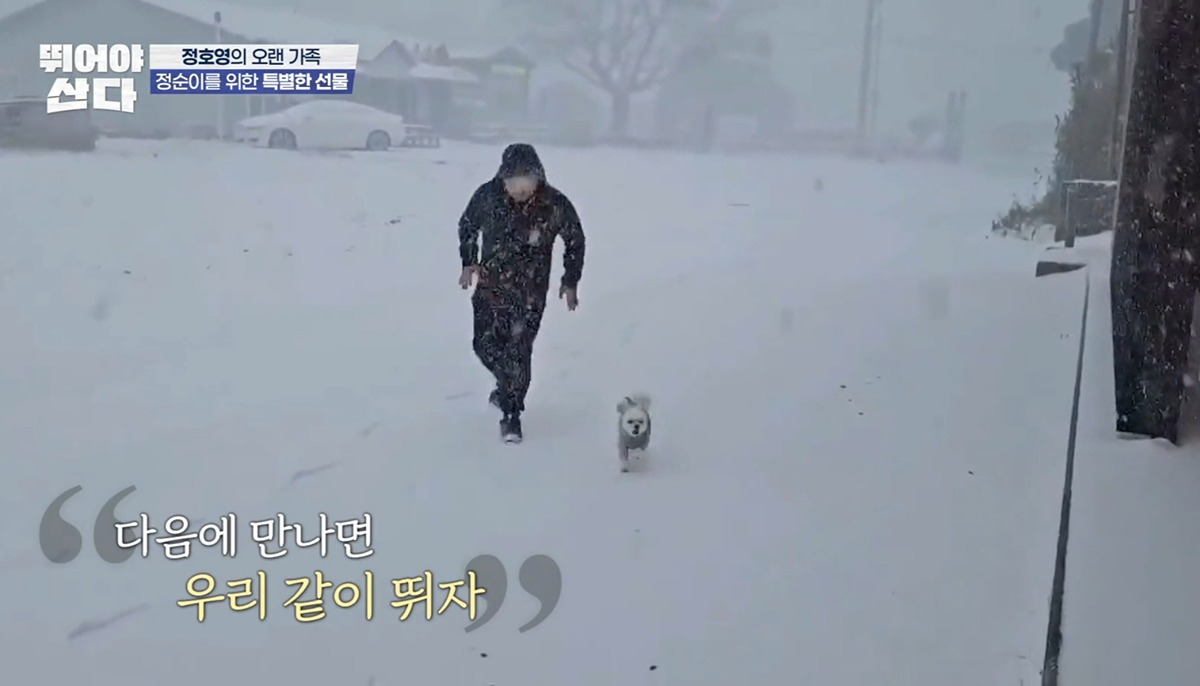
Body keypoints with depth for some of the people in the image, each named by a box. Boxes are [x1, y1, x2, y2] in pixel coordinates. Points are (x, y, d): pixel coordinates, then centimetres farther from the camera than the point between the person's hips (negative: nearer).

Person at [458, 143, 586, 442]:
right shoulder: (487, 195, -14)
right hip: (490, 285, 3)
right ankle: (507, 386, 39)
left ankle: (511, 415, 11)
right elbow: (467, 226, 7)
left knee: (519, 351, -4)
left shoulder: (555, 204, -18)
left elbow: (575, 240, -1)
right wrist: (469, 262, 0)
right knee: (485, 344, 8)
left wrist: (570, 282, 1)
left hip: (530, 293, -2)